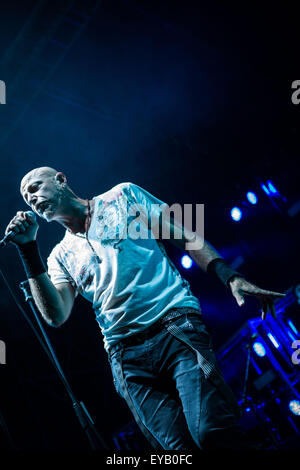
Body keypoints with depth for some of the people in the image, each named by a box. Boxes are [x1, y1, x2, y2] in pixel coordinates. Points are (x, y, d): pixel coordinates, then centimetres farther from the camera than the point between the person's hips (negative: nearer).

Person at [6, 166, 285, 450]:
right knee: (179, 446, -8)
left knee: (212, 433, -20)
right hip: (126, 356, 3)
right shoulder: (61, 256, 18)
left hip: (176, 327, -2)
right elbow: (56, 316, 2)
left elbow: (186, 238, 11)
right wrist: (28, 249, -1)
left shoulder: (123, 196, 14)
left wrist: (231, 277, -3)